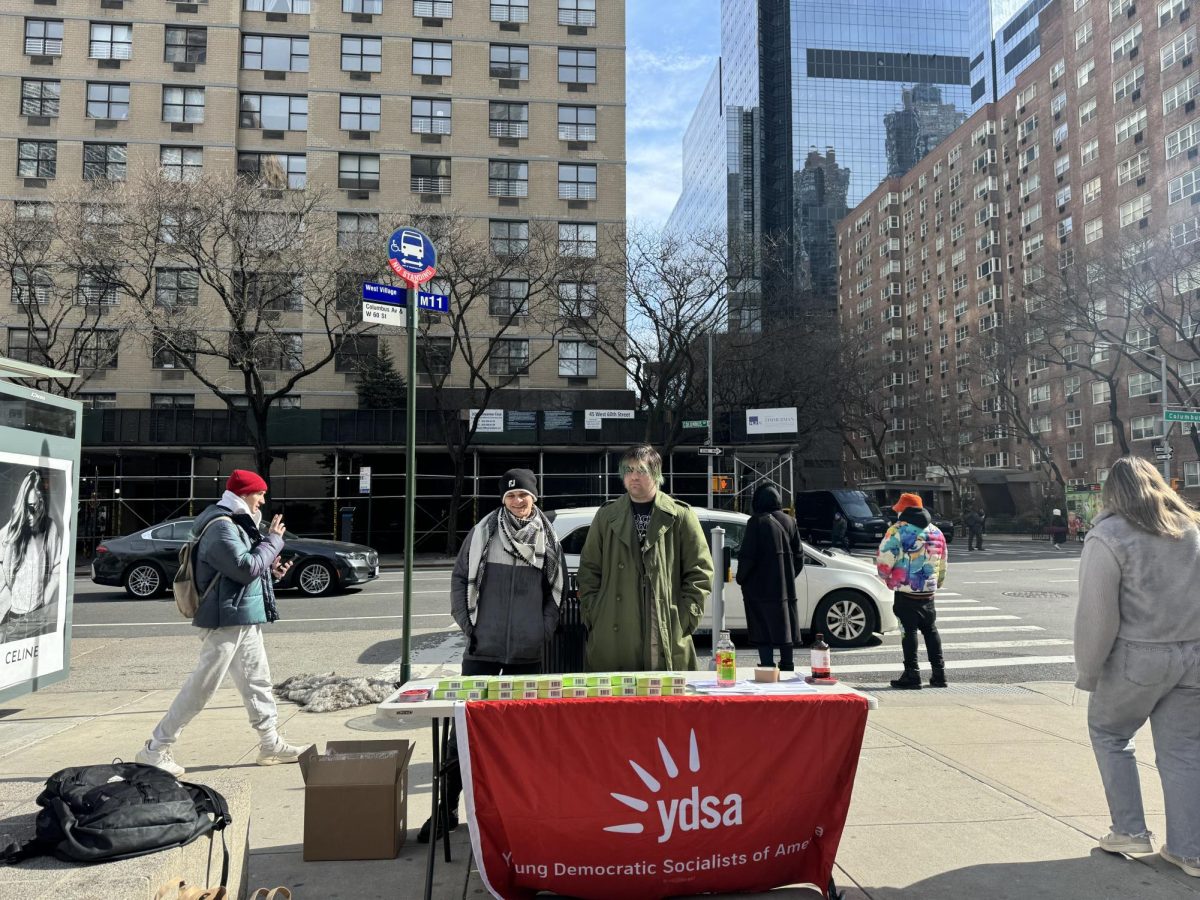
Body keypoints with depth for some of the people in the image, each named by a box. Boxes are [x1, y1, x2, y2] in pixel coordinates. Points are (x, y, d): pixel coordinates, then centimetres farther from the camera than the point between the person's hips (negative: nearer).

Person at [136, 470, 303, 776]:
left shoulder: (238, 524, 16)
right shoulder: (221, 527, -16)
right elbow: (246, 568, -23)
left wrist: (272, 571, 6)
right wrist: (273, 541, -12)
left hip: (245, 621, 10)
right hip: (226, 621, -10)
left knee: (258, 682, 14)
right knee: (201, 688, -4)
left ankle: (271, 744, 23)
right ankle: (155, 749, 7)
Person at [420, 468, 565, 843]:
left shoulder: (548, 539, 5)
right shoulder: (481, 534, 2)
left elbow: (558, 588, 10)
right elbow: (459, 579, 6)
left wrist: (546, 627, 1)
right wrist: (467, 622, -1)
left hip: (528, 652, 1)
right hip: (483, 648, -1)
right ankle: (448, 806, 14)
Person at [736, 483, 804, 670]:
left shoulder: (757, 522, -12)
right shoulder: (789, 521, 6)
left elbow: (747, 555, -14)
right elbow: (799, 555, 10)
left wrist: (741, 578, 0)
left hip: (761, 587, -6)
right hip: (786, 586, 6)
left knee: (763, 631, 0)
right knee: (785, 627, 13)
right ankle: (787, 667, 20)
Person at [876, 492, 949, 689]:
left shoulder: (898, 530, -9)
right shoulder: (936, 532, 12)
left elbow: (884, 559, -13)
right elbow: (943, 564, 20)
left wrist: (885, 576, 5)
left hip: (905, 591, -6)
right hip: (928, 591, 6)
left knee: (909, 631, -2)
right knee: (930, 630, 15)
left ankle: (911, 675, -1)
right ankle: (939, 673, 18)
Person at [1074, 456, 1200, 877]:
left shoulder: (1109, 535, -12)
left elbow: (1096, 614, -13)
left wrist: (1087, 672, -4)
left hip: (1139, 657, -5)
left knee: (1109, 732, 16)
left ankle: (1130, 830, 19)